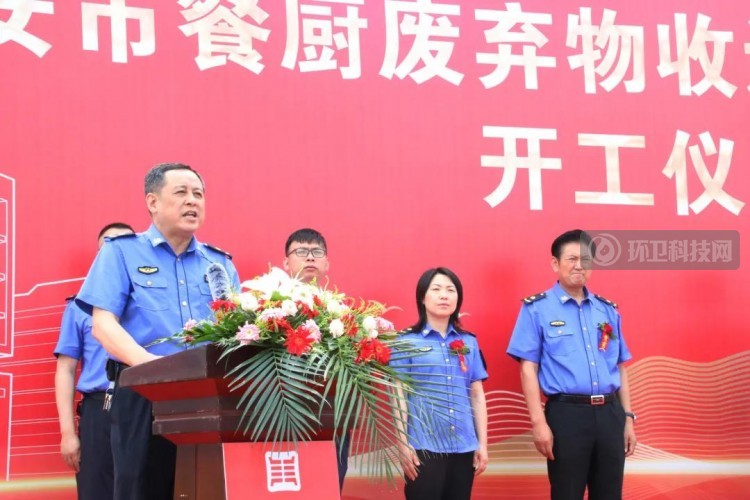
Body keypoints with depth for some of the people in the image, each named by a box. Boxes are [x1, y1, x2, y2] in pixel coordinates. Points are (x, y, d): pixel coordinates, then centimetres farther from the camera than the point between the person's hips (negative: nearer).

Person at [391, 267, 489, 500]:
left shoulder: (469, 342, 11)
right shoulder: (407, 341, 0)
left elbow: (477, 395, 12)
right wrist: (403, 445, -7)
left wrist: (482, 444, 8)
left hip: (464, 447, 4)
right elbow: (399, 397, -2)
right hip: (424, 447, -4)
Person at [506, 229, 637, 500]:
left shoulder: (608, 310, 13)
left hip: (610, 414, 4)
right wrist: (539, 422, -13)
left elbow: (620, 368, 17)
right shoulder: (537, 309, 0)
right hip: (567, 414, -4)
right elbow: (528, 369, -5)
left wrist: (627, 417, 12)